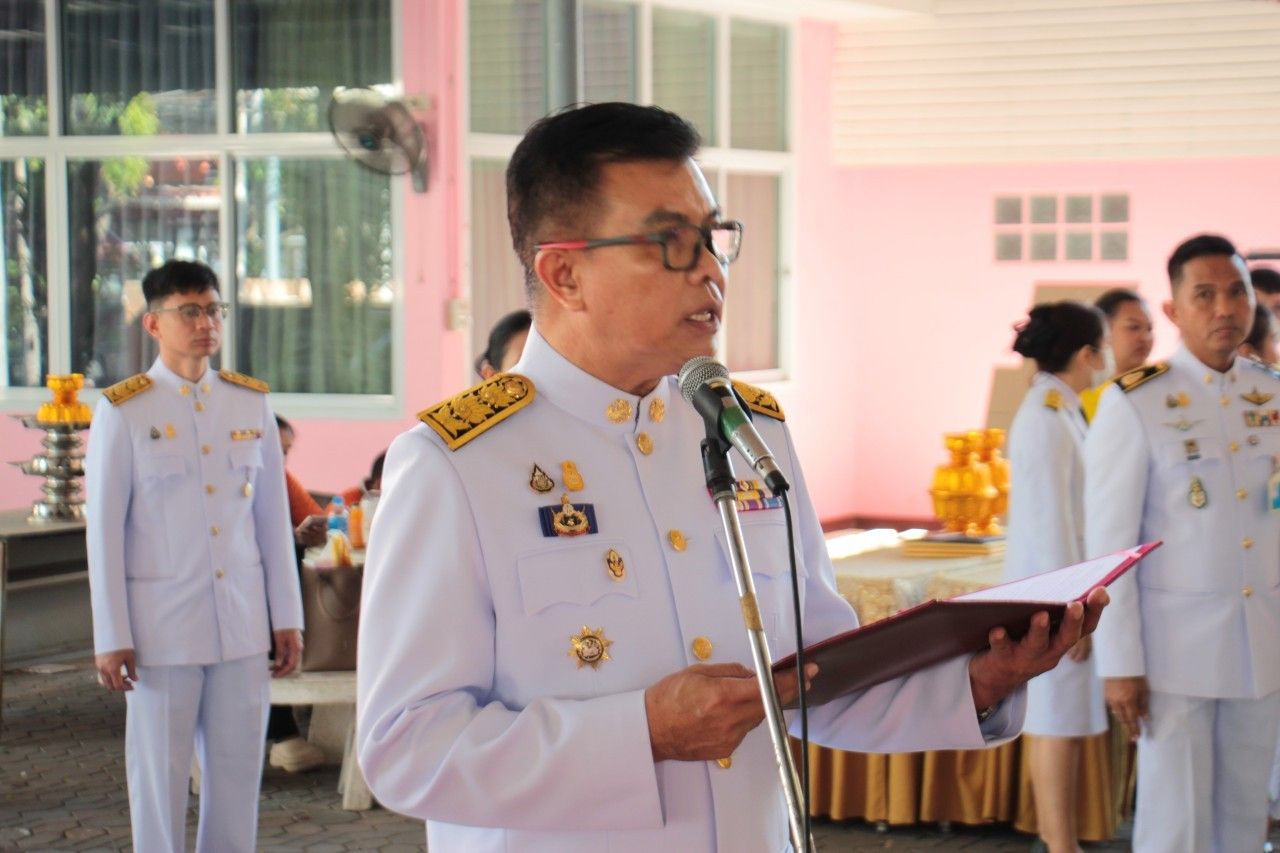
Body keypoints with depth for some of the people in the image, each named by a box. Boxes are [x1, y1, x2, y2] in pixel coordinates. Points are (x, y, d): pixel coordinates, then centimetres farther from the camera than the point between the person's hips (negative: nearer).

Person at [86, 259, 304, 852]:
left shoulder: (252, 403, 7)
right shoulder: (123, 411, -4)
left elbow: (273, 516, 10)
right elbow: (104, 530, -4)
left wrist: (287, 617, 9)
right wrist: (111, 638, -6)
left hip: (243, 623, 3)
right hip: (161, 625, -3)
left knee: (238, 770, 7)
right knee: (160, 774, 4)